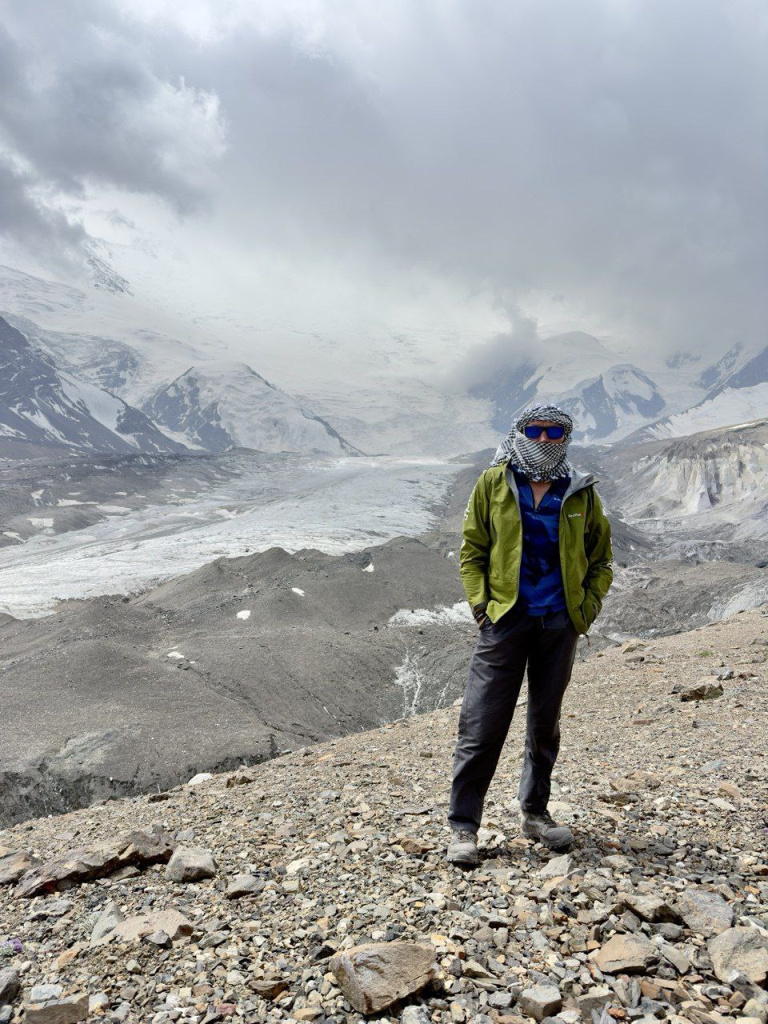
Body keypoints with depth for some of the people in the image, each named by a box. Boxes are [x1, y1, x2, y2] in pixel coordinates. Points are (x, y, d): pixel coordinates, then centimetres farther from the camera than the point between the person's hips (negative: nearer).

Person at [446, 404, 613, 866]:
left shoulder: (581, 493, 5)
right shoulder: (493, 483, 1)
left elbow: (601, 559, 14)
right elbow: (472, 551, 4)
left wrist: (589, 607, 1)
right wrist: (479, 604, -6)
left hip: (559, 624, 3)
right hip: (505, 620, -2)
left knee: (546, 723, 15)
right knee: (481, 726, -4)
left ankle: (535, 812, 32)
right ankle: (463, 825, 9)